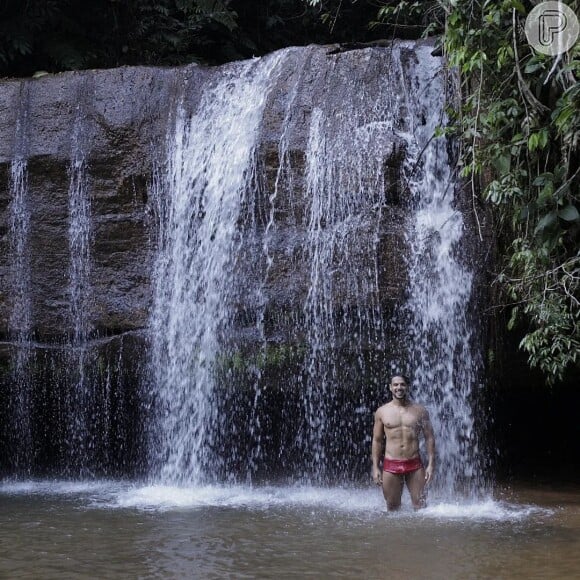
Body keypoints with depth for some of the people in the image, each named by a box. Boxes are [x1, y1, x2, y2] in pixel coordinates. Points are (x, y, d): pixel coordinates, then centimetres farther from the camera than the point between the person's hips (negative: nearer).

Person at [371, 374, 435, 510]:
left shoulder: (420, 411, 5)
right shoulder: (382, 412, 6)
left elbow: (429, 438, 6)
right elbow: (377, 440, 9)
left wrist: (431, 464, -3)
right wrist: (375, 467, 2)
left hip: (414, 464, 0)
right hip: (390, 465, 0)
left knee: (420, 507, -2)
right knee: (393, 508, 5)